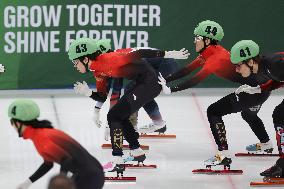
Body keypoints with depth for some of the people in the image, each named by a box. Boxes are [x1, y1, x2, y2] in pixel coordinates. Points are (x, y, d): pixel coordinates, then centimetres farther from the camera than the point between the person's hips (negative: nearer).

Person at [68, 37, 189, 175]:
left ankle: (117, 161, -13)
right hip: (142, 84, 10)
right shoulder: (97, 69, 8)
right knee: (120, 116, 19)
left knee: (114, 116, -10)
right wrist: (88, 92, -5)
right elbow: (102, 97, 14)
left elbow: (137, 53, -20)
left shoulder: (107, 60, -20)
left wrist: (169, 54, -20)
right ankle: (137, 153, 32)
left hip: (149, 83, -10)